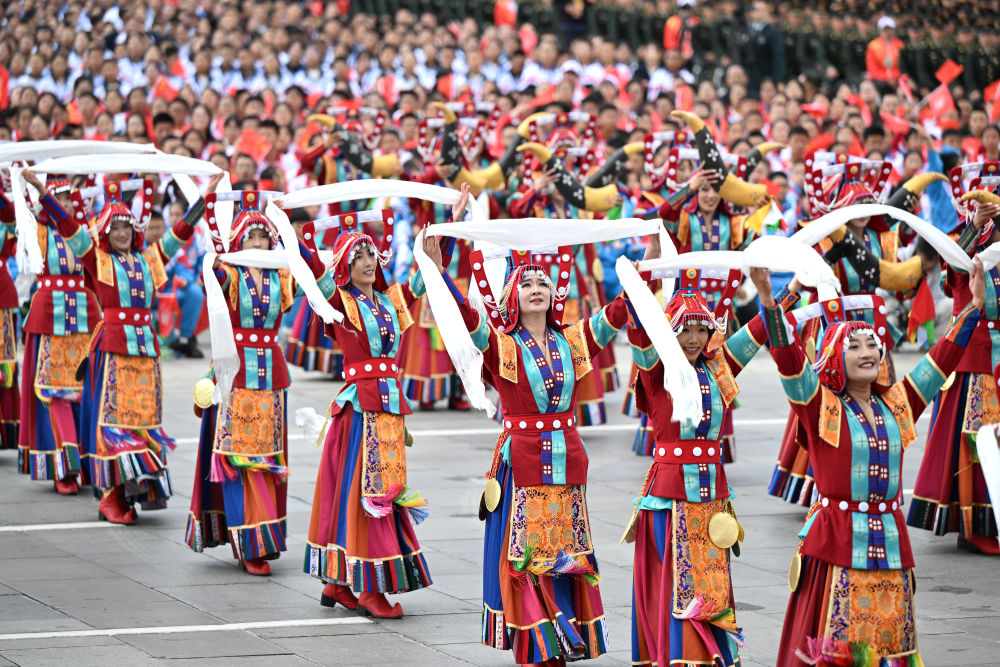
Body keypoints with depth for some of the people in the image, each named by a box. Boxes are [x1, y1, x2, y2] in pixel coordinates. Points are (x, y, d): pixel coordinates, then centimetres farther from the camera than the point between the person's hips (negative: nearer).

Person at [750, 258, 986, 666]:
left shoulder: (897, 406, 10)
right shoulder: (821, 407, -2)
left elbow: (942, 360, 12)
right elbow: (789, 359, -15)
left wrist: (973, 307, 6)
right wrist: (769, 304, -27)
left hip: (889, 541, 4)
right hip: (836, 542, -4)